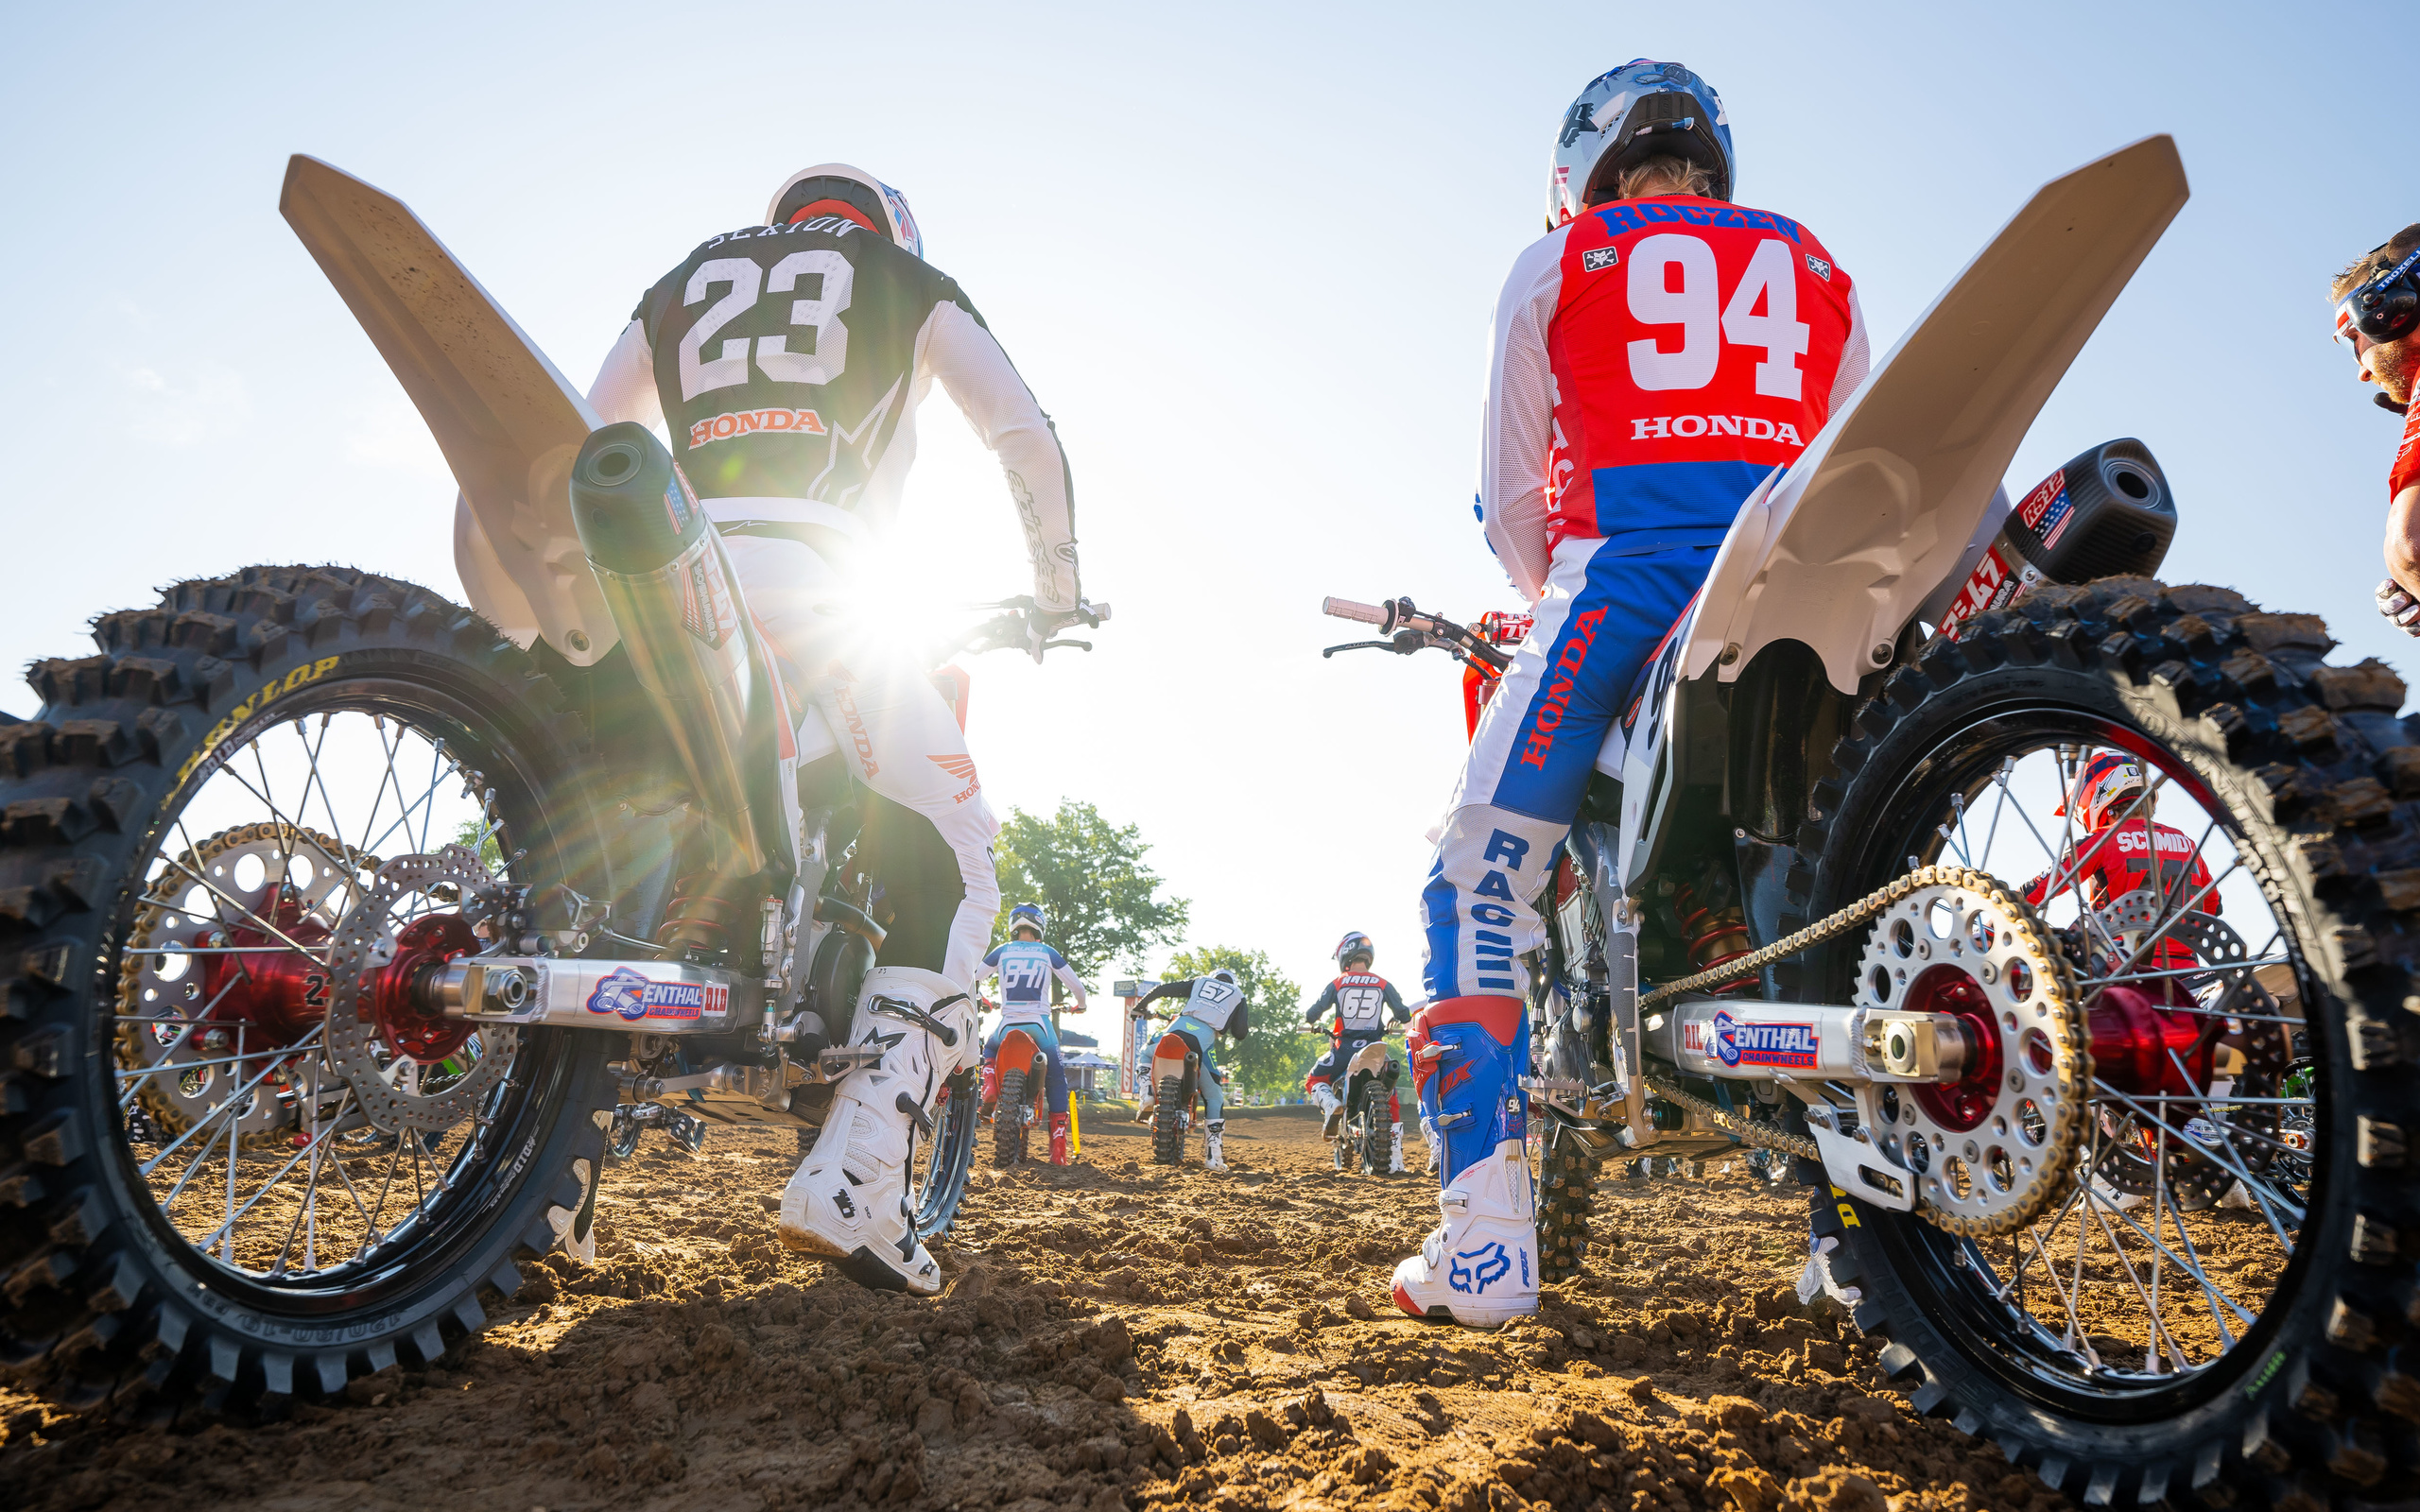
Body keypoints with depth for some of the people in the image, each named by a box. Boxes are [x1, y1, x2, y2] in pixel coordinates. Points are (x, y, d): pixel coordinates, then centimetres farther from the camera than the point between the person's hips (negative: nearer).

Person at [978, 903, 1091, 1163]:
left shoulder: (1002, 951, 8)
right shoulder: (1048, 953, 7)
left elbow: (974, 979, 13)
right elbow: (1076, 985, 7)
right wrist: (1081, 1004, 29)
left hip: (1008, 1023, 1)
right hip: (1039, 1023, -1)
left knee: (989, 1049, 35)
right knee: (1057, 1078, 6)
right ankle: (1058, 1148, -4)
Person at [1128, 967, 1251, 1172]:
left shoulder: (1200, 982, 29)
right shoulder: (1238, 996, 26)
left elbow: (1163, 988, 21)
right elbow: (1241, 1033, 14)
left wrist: (1139, 1006, 34)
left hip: (1180, 1027, 1)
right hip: (1205, 1039, -1)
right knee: (1214, 1099, 11)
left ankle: (1147, 1095, 7)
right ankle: (1213, 1157, 2)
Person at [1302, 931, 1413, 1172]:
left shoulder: (1337, 984, 0)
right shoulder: (1383, 984, 3)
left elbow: (1313, 1014, -3)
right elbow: (1404, 1016, 0)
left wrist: (1310, 1019, 21)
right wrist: (1392, 1023, 23)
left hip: (1344, 1048, -1)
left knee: (1314, 1081, 19)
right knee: (1392, 1103, 15)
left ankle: (1332, 1105, -16)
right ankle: (1396, 1161, 6)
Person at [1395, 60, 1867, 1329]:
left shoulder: (1560, 262, 18)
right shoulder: (1814, 268, 27)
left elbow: (1510, 495, 17)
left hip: (1624, 571, -4)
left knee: (1483, 870, -1)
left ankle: (1485, 1236, -10)